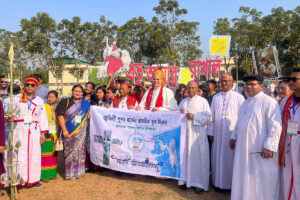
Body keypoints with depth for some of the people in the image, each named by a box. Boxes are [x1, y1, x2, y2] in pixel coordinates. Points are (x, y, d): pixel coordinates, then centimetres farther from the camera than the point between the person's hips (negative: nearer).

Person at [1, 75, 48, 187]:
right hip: (19, 131, -2)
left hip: (34, 132, 2)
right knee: (18, 155, -5)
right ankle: (16, 179, 5)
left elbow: (42, 118, 10)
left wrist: (43, 133, 4)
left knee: (34, 154, 3)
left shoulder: (40, 101, 12)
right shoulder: (16, 99, 7)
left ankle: (32, 179, 14)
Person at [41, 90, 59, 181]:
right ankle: (44, 175, 0)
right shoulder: (44, 107, -2)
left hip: (54, 135, 5)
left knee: (53, 155, 9)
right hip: (46, 134, -5)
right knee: (45, 155, -6)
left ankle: (52, 173, 18)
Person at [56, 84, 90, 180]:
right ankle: (70, 173, 11)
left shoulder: (85, 103, 11)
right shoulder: (65, 102, 2)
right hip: (69, 132, -3)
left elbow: (88, 117, 17)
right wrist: (64, 130, -12)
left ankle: (78, 171, 20)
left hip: (81, 133, 3)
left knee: (80, 151, 6)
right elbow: (60, 116, -5)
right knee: (70, 152, 0)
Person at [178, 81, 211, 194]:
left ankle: (199, 183, 7)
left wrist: (194, 116, -16)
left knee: (198, 157, -2)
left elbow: (208, 117, -6)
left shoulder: (202, 101, 2)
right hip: (184, 132, 5)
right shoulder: (183, 102, 17)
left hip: (197, 133, -4)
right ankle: (186, 179, 17)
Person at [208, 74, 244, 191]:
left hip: (232, 133, -3)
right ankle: (219, 182, 24)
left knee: (230, 158, 5)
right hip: (218, 133, 3)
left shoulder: (238, 97, -2)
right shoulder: (216, 97, 9)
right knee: (218, 157, 10)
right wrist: (211, 132, 8)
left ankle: (231, 183, 21)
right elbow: (212, 115, 10)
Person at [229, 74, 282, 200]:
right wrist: (234, 137, 20)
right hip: (244, 149, 7)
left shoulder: (268, 102, -11)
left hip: (260, 151, -7)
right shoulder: (246, 103, 14)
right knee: (245, 179, 15)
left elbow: (275, 127, -16)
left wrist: (269, 147, -20)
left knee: (262, 182, 5)